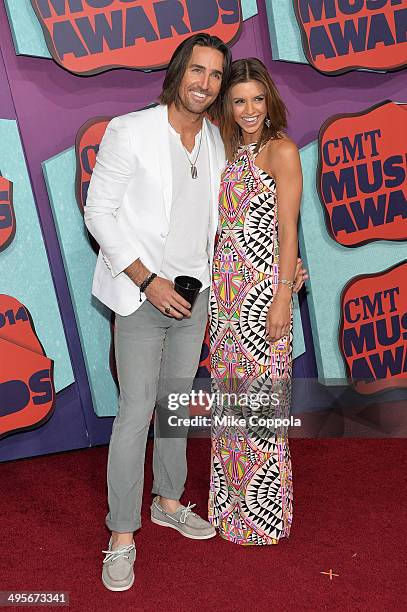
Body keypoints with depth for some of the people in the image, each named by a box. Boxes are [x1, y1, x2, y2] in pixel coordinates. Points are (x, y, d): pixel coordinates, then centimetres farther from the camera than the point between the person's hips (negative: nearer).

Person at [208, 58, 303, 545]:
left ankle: (264, 512, 15)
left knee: (261, 394, -1)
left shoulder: (281, 150, -5)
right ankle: (231, 500, 27)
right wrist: (215, 283, 10)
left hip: (263, 287, -7)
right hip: (224, 286, 7)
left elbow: (287, 230, -10)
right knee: (228, 391, 11)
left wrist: (283, 297, -15)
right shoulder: (229, 150, 15)